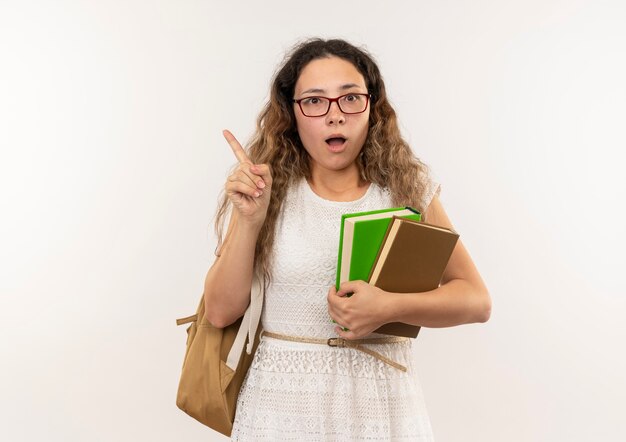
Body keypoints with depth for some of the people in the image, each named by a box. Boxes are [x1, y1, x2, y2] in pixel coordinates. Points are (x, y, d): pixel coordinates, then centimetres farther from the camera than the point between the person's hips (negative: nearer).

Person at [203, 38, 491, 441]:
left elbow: (477, 300, -3)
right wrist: (249, 220, -18)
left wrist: (390, 307, -19)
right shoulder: (268, 191, -4)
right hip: (281, 404, 0)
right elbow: (222, 312, -5)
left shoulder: (408, 188, -3)